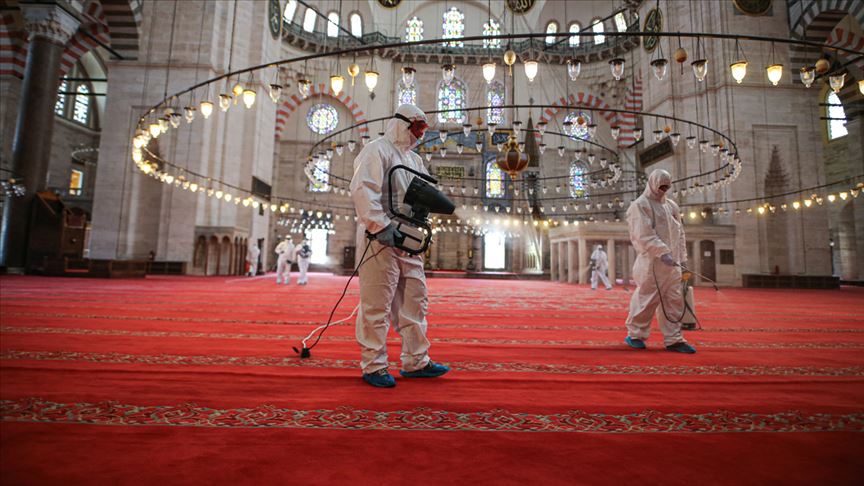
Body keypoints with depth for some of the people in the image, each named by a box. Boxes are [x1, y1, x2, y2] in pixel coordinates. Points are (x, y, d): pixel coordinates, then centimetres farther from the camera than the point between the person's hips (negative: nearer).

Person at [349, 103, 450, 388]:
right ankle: (373, 366, 9)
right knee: (377, 305, -3)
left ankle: (416, 362, 22)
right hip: (380, 240, -9)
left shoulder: (414, 160, 24)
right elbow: (362, 190, -17)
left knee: (415, 300, 11)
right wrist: (380, 226, -22)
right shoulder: (377, 150, -3)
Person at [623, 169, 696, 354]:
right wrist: (662, 252, -22)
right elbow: (644, 235, -15)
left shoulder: (671, 206, 18)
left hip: (672, 263, 7)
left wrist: (682, 256, 12)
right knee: (647, 299, -2)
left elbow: (680, 232, 20)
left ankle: (673, 339, 15)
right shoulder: (640, 205, -5)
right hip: (651, 263, -7)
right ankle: (635, 335, 12)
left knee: (674, 301, 7)